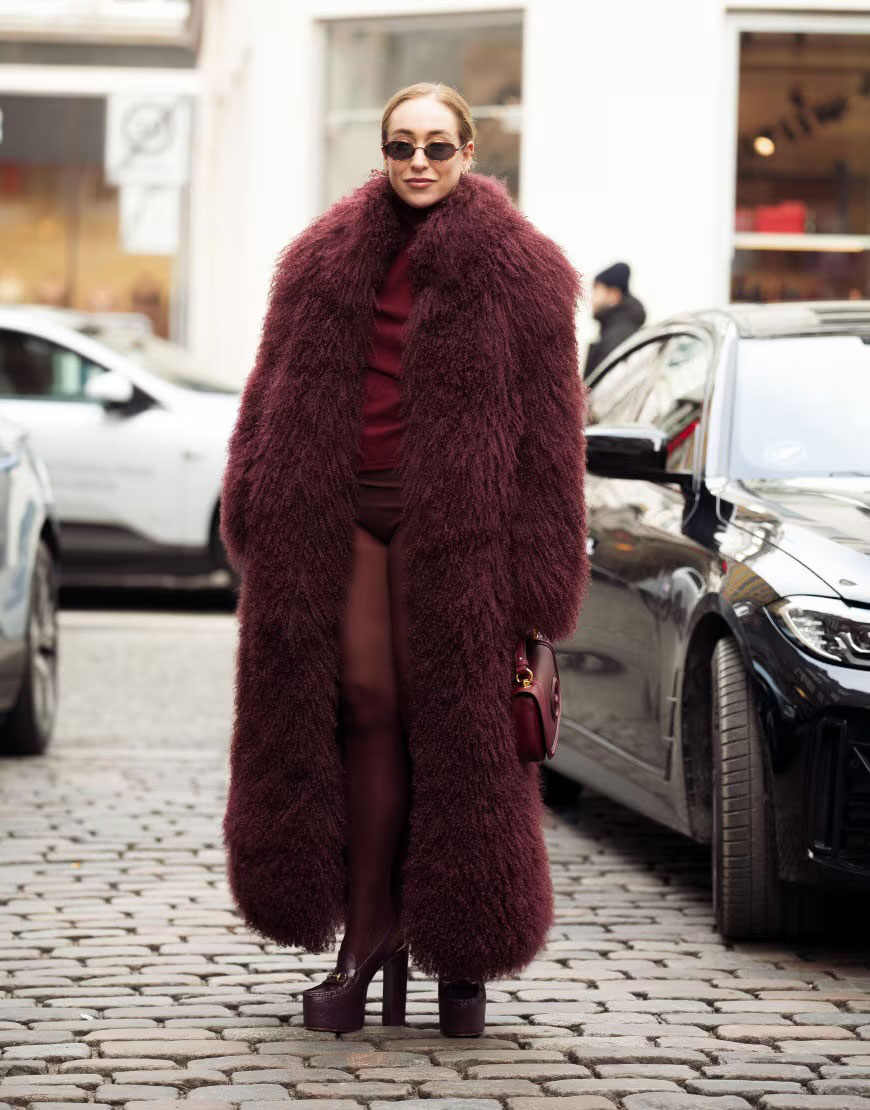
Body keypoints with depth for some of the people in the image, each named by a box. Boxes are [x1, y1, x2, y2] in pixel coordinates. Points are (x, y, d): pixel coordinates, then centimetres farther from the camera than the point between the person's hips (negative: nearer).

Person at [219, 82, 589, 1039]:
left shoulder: (516, 269, 2)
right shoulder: (327, 260, 13)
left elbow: (549, 428, -1)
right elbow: (278, 400, 15)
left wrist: (535, 572, -7)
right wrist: (258, 516, 5)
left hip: (455, 520, -3)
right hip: (343, 509, 3)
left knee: (457, 725, 0)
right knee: (366, 708, 0)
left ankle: (463, 953, 10)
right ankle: (367, 935, 6)